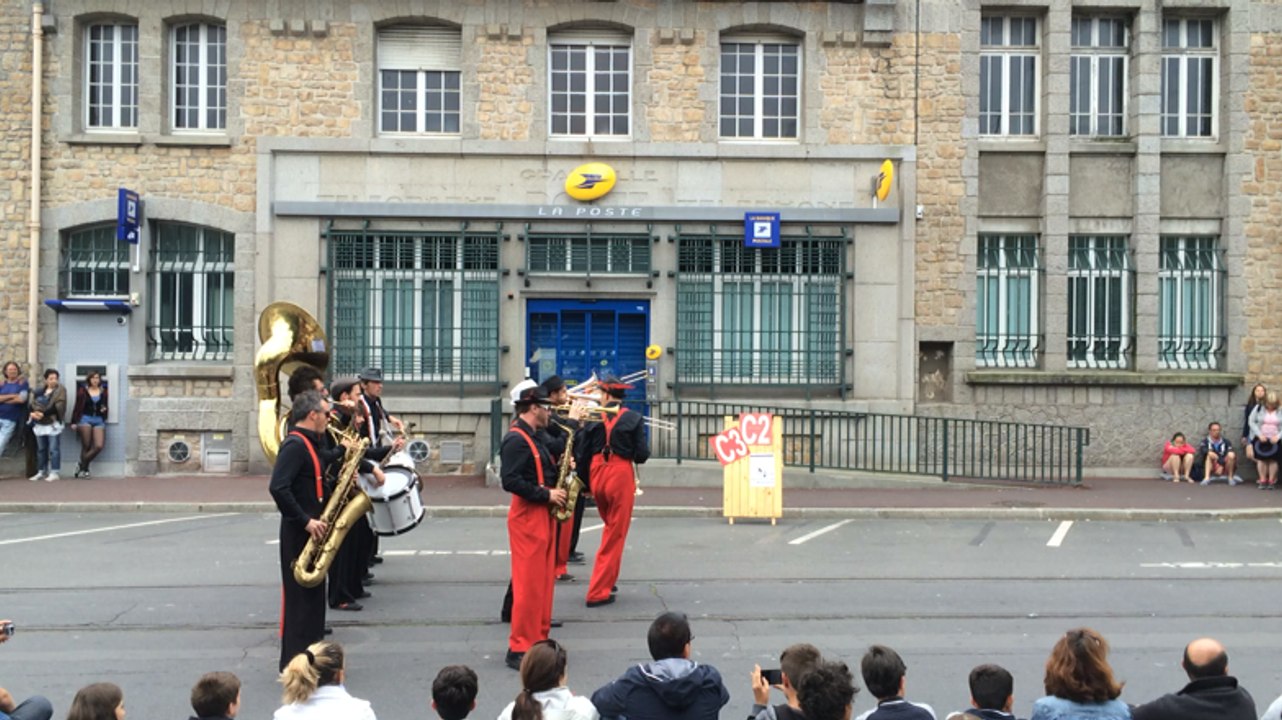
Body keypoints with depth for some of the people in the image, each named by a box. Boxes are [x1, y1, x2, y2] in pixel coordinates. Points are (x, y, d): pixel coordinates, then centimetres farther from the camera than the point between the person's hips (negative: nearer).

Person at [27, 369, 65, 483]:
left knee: (54, 449, -6)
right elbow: (33, 404, 7)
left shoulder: (60, 390, -2)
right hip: (40, 425, 6)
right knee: (41, 449, 12)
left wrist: (43, 413, -22)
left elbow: (58, 407, -14)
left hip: (53, 424, -6)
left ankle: (54, 473, -3)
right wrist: (32, 413, -16)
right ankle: (41, 472, 20)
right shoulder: (39, 391, 15)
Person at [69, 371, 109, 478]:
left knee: (99, 446, -10)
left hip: (99, 420, 3)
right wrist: (73, 422, -1)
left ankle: (82, 464, 7)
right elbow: (77, 407, 3)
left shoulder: (103, 392, 9)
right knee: (86, 446, -1)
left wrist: (105, 409, -3)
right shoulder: (82, 391, 2)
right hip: (85, 418, -3)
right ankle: (84, 469, 12)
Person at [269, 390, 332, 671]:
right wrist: (306, 521, -24)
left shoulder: (309, 444, 14)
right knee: (299, 596, -4)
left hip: (312, 531, 10)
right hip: (299, 533, -10)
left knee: (313, 595, 15)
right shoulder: (295, 445, -17)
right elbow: (278, 489, -26)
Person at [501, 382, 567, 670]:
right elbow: (511, 481, -23)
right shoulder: (516, 439, -15)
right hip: (527, 516, -10)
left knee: (543, 581, 13)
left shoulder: (533, 438, 16)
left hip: (542, 515, 10)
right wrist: (546, 494, -20)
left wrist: (559, 469, 6)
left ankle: (538, 638, 20)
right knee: (529, 584, -8)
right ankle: (519, 649, -5)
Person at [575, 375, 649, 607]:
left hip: (597, 475, 3)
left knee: (610, 527, 26)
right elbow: (642, 454, -8)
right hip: (621, 475, -3)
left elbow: (582, 455, 1)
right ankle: (599, 592, 4)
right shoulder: (633, 418, -5)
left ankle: (606, 580, 29)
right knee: (616, 534, 5)